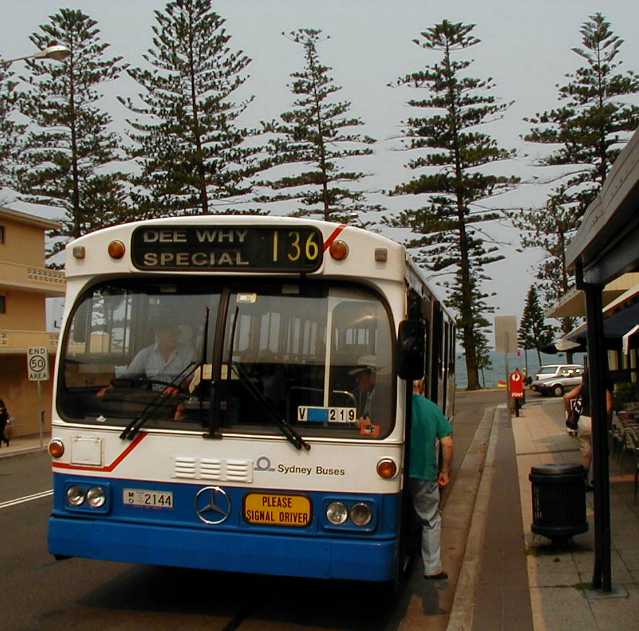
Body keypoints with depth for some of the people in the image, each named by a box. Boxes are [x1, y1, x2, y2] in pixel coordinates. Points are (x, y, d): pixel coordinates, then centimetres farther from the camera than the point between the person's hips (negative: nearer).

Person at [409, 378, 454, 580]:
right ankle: (432, 568, 18)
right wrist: (445, 471, 8)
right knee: (431, 521, 16)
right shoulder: (432, 409, -2)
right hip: (424, 475, 1)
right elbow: (447, 444, -2)